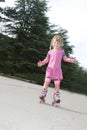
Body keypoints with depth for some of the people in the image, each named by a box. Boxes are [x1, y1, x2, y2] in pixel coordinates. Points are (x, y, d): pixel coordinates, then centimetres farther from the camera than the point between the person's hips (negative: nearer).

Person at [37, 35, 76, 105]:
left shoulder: (62, 51, 9)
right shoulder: (50, 52, 7)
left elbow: (65, 58, 11)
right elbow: (46, 60, 8)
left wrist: (71, 60, -6)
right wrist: (41, 63, -8)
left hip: (58, 70, 1)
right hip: (50, 69, 0)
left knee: (57, 83, -4)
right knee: (47, 81, -13)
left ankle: (56, 95, 10)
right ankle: (43, 93, 2)